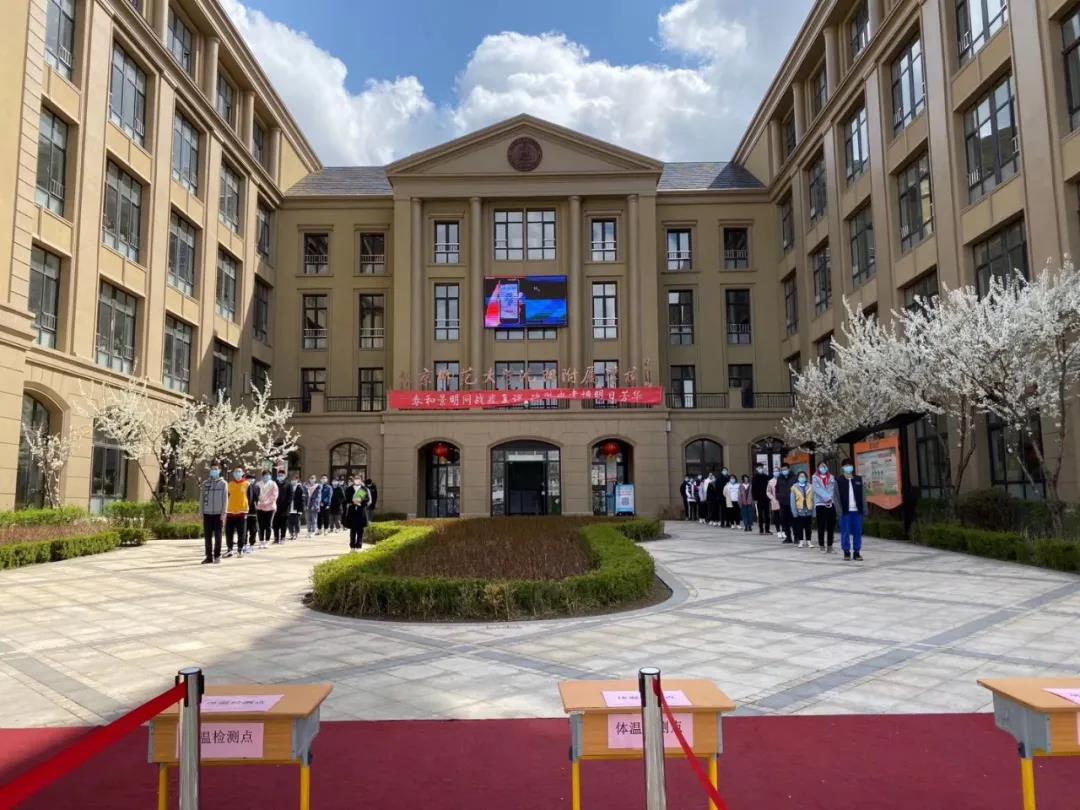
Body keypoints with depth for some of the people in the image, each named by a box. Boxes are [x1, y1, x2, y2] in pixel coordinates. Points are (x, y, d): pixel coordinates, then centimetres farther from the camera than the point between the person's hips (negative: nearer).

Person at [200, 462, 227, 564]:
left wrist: (223, 512, -7)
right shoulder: (205, 483, 9)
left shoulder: (223, 483, 2)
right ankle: (209, 556, 11)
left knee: (217, 536, 2)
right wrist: (201, 512, 5)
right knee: (207, 536, 4)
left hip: (218, 514, -3)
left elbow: (225, 499, -1)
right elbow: (202, 498, 11)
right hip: (207, 513, 3)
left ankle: (217, 555, 11)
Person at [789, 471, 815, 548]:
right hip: (799, 511, -1)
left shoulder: (810, 487, 0)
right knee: (799, 527, 7)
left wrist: (813, 511, -5)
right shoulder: (794, 487, -2)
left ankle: (808, 541, 16)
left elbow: (813, 499, -1)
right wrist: (794, 512, -7)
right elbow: (792, 501, -2)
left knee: (808, 527, 9)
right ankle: (801, 541, 16)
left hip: (808, 510, 1)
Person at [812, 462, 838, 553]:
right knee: (821, 527, -1)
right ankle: (821, 545, 7)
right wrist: (827, 498, -20)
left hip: (831, 504, 2)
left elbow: (832, 490, 0)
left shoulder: (831, 478, 11)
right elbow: (818, 489, -9)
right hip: (820, 504, -2)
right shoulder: (815, 478, 4)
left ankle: (830, 546, 9)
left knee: (831, 526, 3)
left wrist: (830, 500, -15)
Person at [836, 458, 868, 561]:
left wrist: (864, 509, 2)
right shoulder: (839, 481, 1)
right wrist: (840, 510, -11)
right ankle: (846, 552, 9)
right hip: (845, 510, -2)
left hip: (857, 510, 3)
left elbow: (863, 495, 9)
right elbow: (837, 496, -2)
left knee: (857, 532, 3)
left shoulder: (859, 479, 10)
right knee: (845, 532, 1)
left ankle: (857, 552, 10)